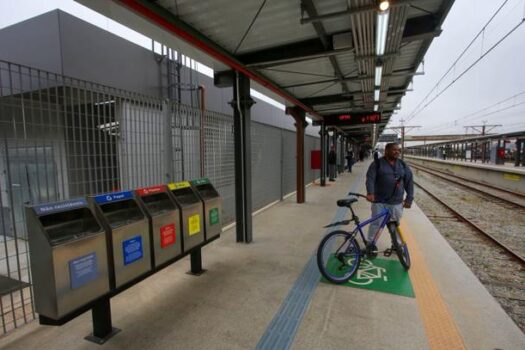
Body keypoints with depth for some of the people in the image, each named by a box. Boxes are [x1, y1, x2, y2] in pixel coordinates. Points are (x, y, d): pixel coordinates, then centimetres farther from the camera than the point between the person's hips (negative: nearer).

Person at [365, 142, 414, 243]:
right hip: (379, 201, -3)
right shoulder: (377, 163, -3)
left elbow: (409, 182, 9)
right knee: (376, 224, 1)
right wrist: (370, 192, -29)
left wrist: (409, 198, 3)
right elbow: (370, 178, -14)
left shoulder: (403, 165, 8)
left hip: (397, 203, 3)